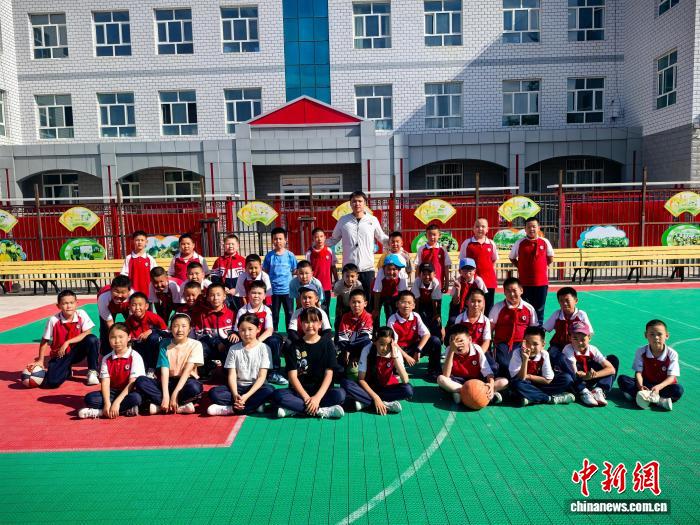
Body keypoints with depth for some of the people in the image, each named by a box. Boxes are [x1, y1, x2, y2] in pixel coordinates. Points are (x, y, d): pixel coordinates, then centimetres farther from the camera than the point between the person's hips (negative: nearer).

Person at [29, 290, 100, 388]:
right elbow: (44, 341, -4)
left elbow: (87, 333, -16)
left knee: (92, 339, -30)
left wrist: (68, 342, -22)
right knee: (51, 382, -24)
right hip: (59, 355, -1)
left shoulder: (81, 314, -13)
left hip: (76, 352, 1)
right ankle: (67, 371, 15)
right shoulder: (53, 320, -15)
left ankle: (92, 372, -10)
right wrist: (40, 360, -6)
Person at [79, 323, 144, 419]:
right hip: (113, 392, 4)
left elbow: (132, 383, -15)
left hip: (128, 392, -4)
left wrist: (117, 402, -24)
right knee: (89, 398, -20)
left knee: (136, 398, -36)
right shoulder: (106, 359, 4)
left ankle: (100, 411, -25)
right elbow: (105, 383, -5)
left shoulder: (135, 357, -9)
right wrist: (107, 403, -22)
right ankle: (125, 410, -26)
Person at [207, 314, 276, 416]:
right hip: (238, 386, 2)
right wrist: (235, 395, -22)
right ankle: (255, 404, -25)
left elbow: (262, 376, -9)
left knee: (270, 390, -35)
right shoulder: (234, 349, 3)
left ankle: (231, 409, -28)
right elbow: (232, 375, -3)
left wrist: (247, 395, -22)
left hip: (256, 387, -2)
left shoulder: (264, 348, -4)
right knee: (213, 393, -23)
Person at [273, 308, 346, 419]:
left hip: (321, 391, 0)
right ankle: (321, 411, -27)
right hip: (299, 391, 1)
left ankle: (294, 409, -26)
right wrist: (306, 397, -18)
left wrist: (317, 397, -18)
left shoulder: (327, 343, 3)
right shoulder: (295, 346, 4)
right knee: (277, 395, -28)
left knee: (340, 394, -31)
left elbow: (329, 374, -4)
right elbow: (292, 376, -4)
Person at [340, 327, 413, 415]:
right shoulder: (368, 349, -17)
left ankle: (366, 402, -24)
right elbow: (361, 379, -15)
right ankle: (386, 404, -29)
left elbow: (405, 381, -23)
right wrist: (375, 397, -27)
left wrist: (395, 357, -29)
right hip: (369, 387, -1)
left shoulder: (396, 352, -14)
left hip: (387, 388, 1)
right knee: (345, 383, -29)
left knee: (408, 389, -30)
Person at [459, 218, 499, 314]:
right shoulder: (467, 243, -1)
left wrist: (494, 277, 9)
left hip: (489, 281, 2)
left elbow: (494, 261, 16)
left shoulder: (491, 244, 6)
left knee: (488, 307, 9)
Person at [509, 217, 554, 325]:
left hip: (541, 281, 1)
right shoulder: (519, 243, -2)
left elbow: (551, 257, 16)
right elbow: (512, 258, 11)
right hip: (524, 281, -1)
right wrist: (520, 267, 3)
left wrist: (543, 267, 7)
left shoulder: (545, 242, 1)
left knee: (539, 308, 9)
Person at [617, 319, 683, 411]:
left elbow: (671, 377, -15)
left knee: (678, 389, -32)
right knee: (622, 379, -23)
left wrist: (658, 387, -34)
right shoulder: (641, 351, -6)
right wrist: (640, 386, -30)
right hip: (645, 384, 1)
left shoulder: (672, 354, -10)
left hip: (663, 385, -1)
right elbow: (638, 372, -9)